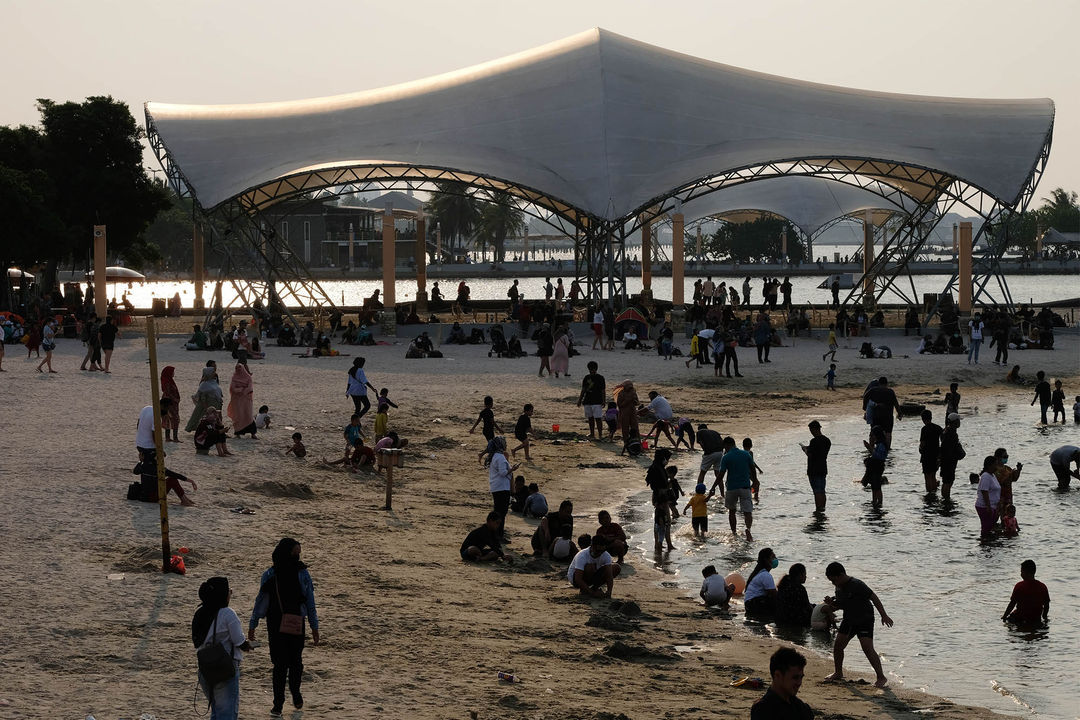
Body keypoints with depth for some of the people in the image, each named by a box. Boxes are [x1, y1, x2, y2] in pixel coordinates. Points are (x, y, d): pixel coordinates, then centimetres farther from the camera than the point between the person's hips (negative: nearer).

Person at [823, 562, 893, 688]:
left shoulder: (857, 585, -22)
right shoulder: (839, 588, 4)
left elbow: (873, 597, -20)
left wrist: (884, 615, -22)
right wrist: (831, 603, -3)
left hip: (865, 619, -8)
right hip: (849, 620, 8)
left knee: (867, 648, -18)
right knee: (837, 645, 7)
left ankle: (881, 677, -14)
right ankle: (838, 673, 27)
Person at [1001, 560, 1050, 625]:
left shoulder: (1019, 586, -11)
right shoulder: (1042, 587, -1)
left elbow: (1012, 604, -8)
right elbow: (1046, 605, 5)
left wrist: (1004, 616, 5)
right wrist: (1044, 617, 22)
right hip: (1036, 620, 4)